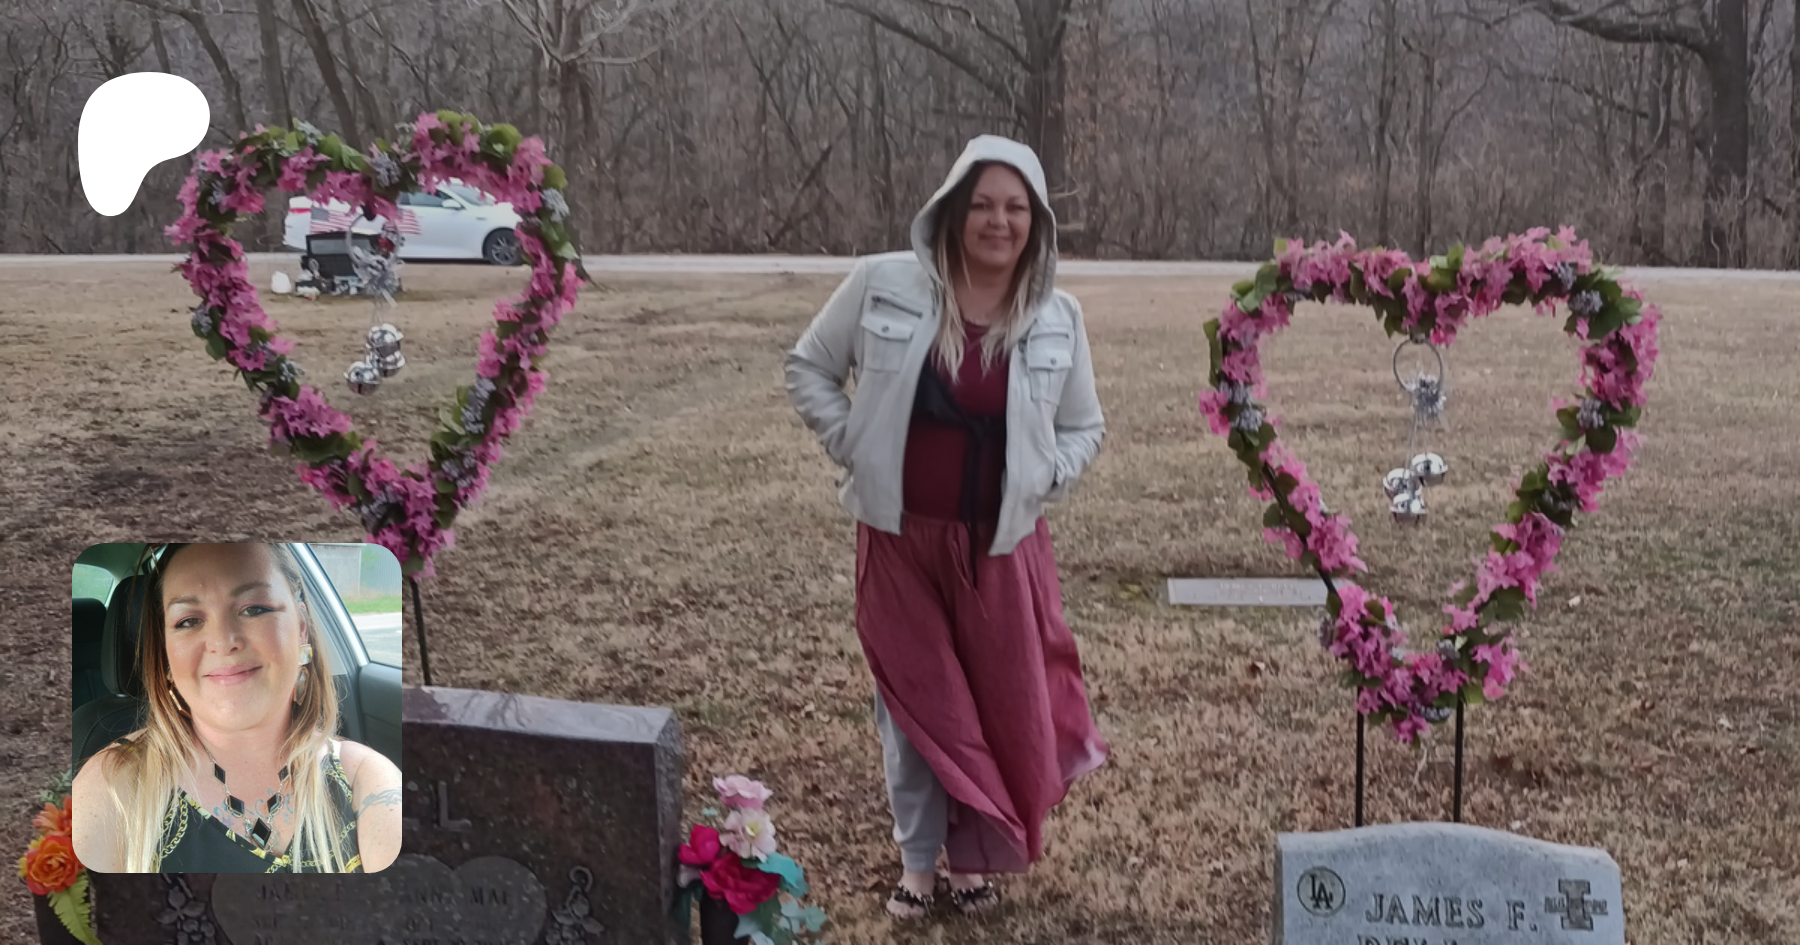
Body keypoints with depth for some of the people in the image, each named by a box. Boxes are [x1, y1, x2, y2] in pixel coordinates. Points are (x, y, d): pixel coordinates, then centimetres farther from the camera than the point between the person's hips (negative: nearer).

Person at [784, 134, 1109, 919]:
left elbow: (1085, 426, 11)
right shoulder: (882, 285, -7)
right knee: (917, 700, 8)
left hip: (1000, 542, 2)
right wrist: (853, 446, -4)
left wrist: (1040, 478, -5)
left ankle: (973, 857, 29)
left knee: (1001, 702, 9)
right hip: (900, 534, -1)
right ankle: (918, 861, 24)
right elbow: (808, 366, 4)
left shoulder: (1057, 317, -1)